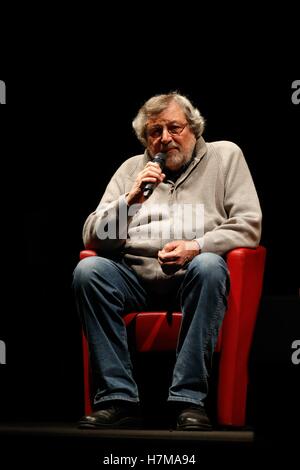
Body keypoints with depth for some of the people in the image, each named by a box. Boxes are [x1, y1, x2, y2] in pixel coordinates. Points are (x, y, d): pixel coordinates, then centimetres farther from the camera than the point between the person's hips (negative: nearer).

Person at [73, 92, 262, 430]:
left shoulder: (225, 155, 12)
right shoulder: (131, 168, 17)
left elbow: (249, 225, 2)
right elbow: (93, 238, 10)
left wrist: (197, 246, -14)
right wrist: (130, 200, -7)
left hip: (192, 273, -2)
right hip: (135, 275, 2)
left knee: (208, 266, -36)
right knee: (88, 270, -27)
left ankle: (189, 399, -34)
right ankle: (118, 399, -28)